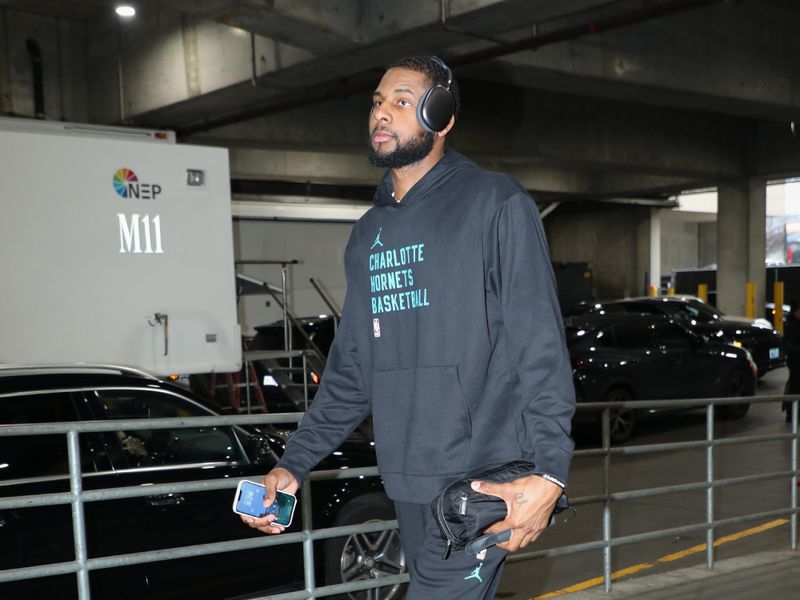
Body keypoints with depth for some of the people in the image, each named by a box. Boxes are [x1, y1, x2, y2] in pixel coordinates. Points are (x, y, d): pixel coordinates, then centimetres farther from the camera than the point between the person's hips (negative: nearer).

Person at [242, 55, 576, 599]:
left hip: (483, 480, -6)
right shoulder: (368, 233, 15)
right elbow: (350, 369, 17)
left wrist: (549, 470, -21)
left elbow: (540, 346, -12)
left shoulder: (496, 204, -5)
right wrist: (293, 465, 11)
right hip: (407, 482, 6)